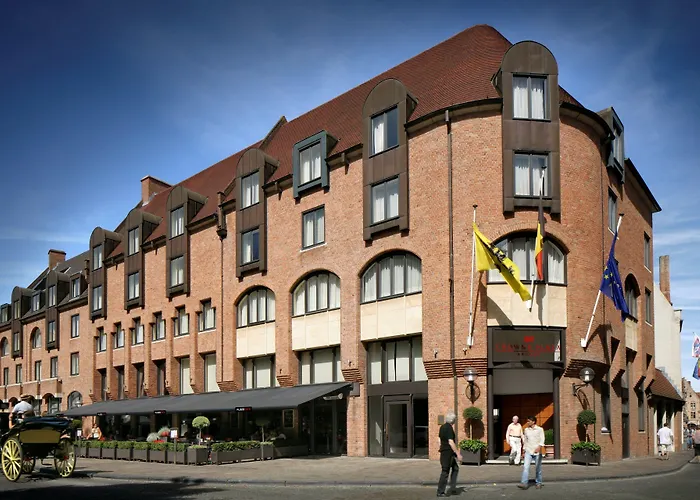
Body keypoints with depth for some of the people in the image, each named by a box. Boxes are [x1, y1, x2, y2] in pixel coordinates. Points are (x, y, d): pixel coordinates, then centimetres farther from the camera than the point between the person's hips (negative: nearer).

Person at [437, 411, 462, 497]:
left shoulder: (442, 427, 12)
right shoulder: (449, 428, -17)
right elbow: (451, 442, -21)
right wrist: (458, 454, -18)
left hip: (444, 451, 9)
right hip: (448, 452, -9)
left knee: (455, 468, 16)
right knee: (445, 472, -3)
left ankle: (453, 489, 15)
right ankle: (440, 492, 2)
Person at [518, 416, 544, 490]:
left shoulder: (540, 429, -4)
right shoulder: (526, 430, 9)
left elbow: (542, 439, -11)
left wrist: (539, 447, -26)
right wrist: (524, 448, 18)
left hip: (537, 452, -3)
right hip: (528, 451, 3)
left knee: (538, 468, 7)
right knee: (525, 467, -11)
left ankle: (538, 483, 22)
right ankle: (524, 483, -15)